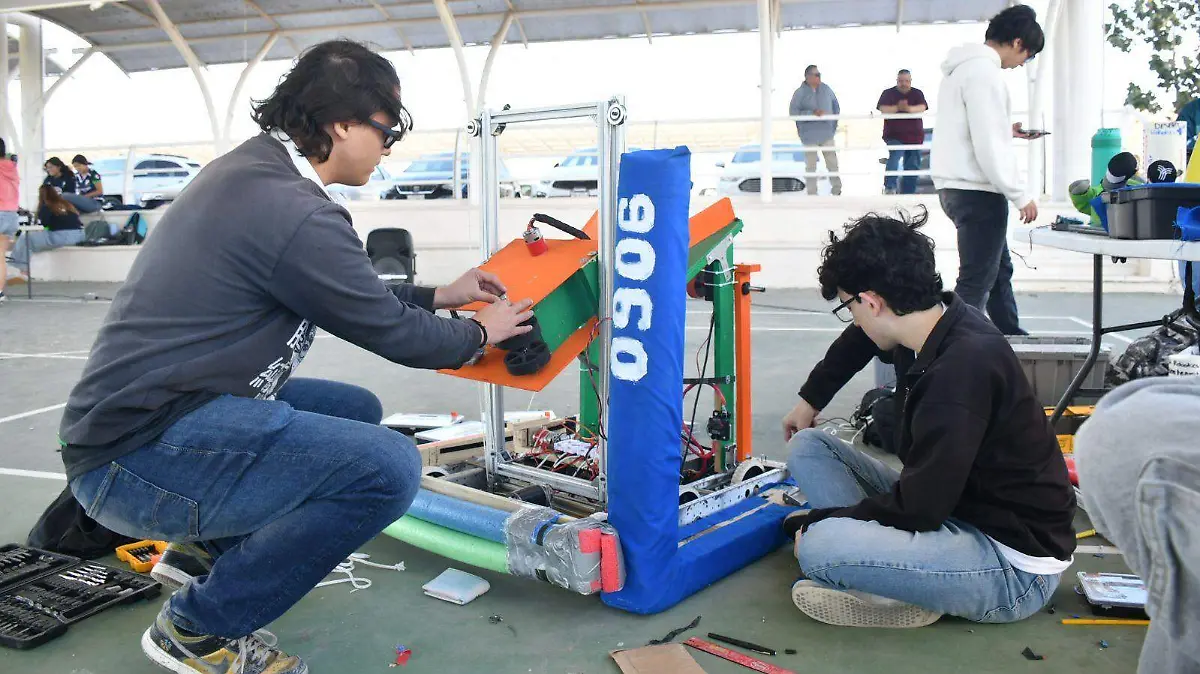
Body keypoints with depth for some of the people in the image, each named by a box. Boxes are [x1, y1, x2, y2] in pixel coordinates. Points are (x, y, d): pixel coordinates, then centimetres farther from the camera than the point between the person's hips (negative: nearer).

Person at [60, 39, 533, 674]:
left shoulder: (247, 169, 9)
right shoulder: (295, 212, -22)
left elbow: (347, 295, 21)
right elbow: (391, 334, -9)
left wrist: (440, 295, 26)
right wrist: (478, 333, 10)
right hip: (139, 458, -10)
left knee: (358, 409, 17)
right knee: (389, 466, -20)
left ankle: (208, 549, 17)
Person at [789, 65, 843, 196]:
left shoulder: (826, 89, 5)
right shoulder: (800, 93, -6)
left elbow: (836, 106, 16)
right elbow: (793, 112, -14)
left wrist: (833, 124, 11)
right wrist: (812, 113, -22)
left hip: (827, 134, 3)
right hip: (809, 135, -3)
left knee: (832, 162, 5)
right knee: (811, 165, 1)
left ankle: (837, 190, 17)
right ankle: (812, 193, 9)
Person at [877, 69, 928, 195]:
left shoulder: (917, 93, 8)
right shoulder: (888, 93, 5)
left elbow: (922, 108, -11)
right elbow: (883, 109, -11)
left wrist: (908, 108, -32)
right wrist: (897, 107, -29)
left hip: (914, 136, 3)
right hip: (894, 135, -3)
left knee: (913, 166, 4)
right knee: (894, 158, -27)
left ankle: (908, 193, 11)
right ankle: (889, 187, -28)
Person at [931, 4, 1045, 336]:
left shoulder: (963, 67, 16)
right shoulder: (984, 71, -15)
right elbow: (989, 147, -21)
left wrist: (1005, 129, 20)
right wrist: (1021, 196, -16)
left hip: (957, 187, 11)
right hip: (977, 191, -11)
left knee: (1000, 270, 20)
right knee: (977, 282, -4)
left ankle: (1012, 338, 31)